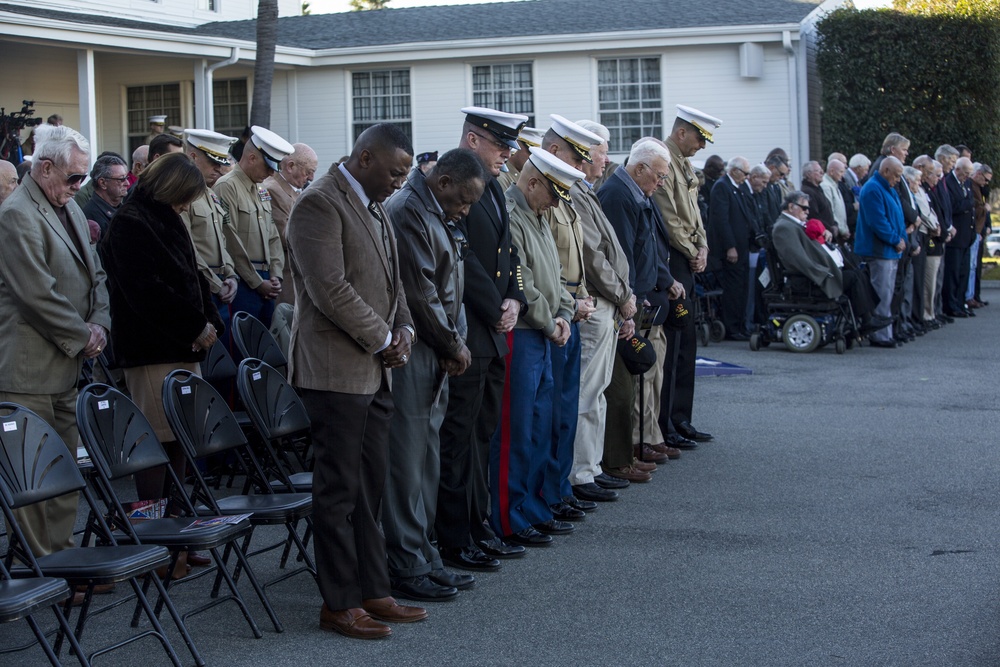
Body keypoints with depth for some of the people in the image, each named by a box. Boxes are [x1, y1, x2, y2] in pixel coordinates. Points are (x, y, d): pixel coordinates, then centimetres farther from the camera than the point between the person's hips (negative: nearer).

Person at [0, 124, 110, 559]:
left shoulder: (69, 207, 16)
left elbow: (94, 274, 20)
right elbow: (38, 294, -20)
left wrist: (99, 324, 3)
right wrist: (82, 338, -10)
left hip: (66, 367, 9)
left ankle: (61, 552, 20)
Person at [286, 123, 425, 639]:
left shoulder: (373, 206, 17)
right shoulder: (319, 205, -14)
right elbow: (329, 288, -21)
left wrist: (402, 330, 4)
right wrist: (382, 339, -13)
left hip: (374, 371, 9)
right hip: (336, 370, -9)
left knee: (370, 488, 13)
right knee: (339, 491, -2)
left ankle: (373, 592, 21)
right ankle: (338, 605, 6)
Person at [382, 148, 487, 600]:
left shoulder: (435, 215, 18)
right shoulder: (407, 213, -15)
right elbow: (420, 295, -18)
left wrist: (454, 344, 8)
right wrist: (454, 345, -7)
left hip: (433, 357, 10)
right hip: (409, 356, -10)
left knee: (426, 464, 14)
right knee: (406, 464, -6)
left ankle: (424, 558, 21)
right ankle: (407, 568, -1)